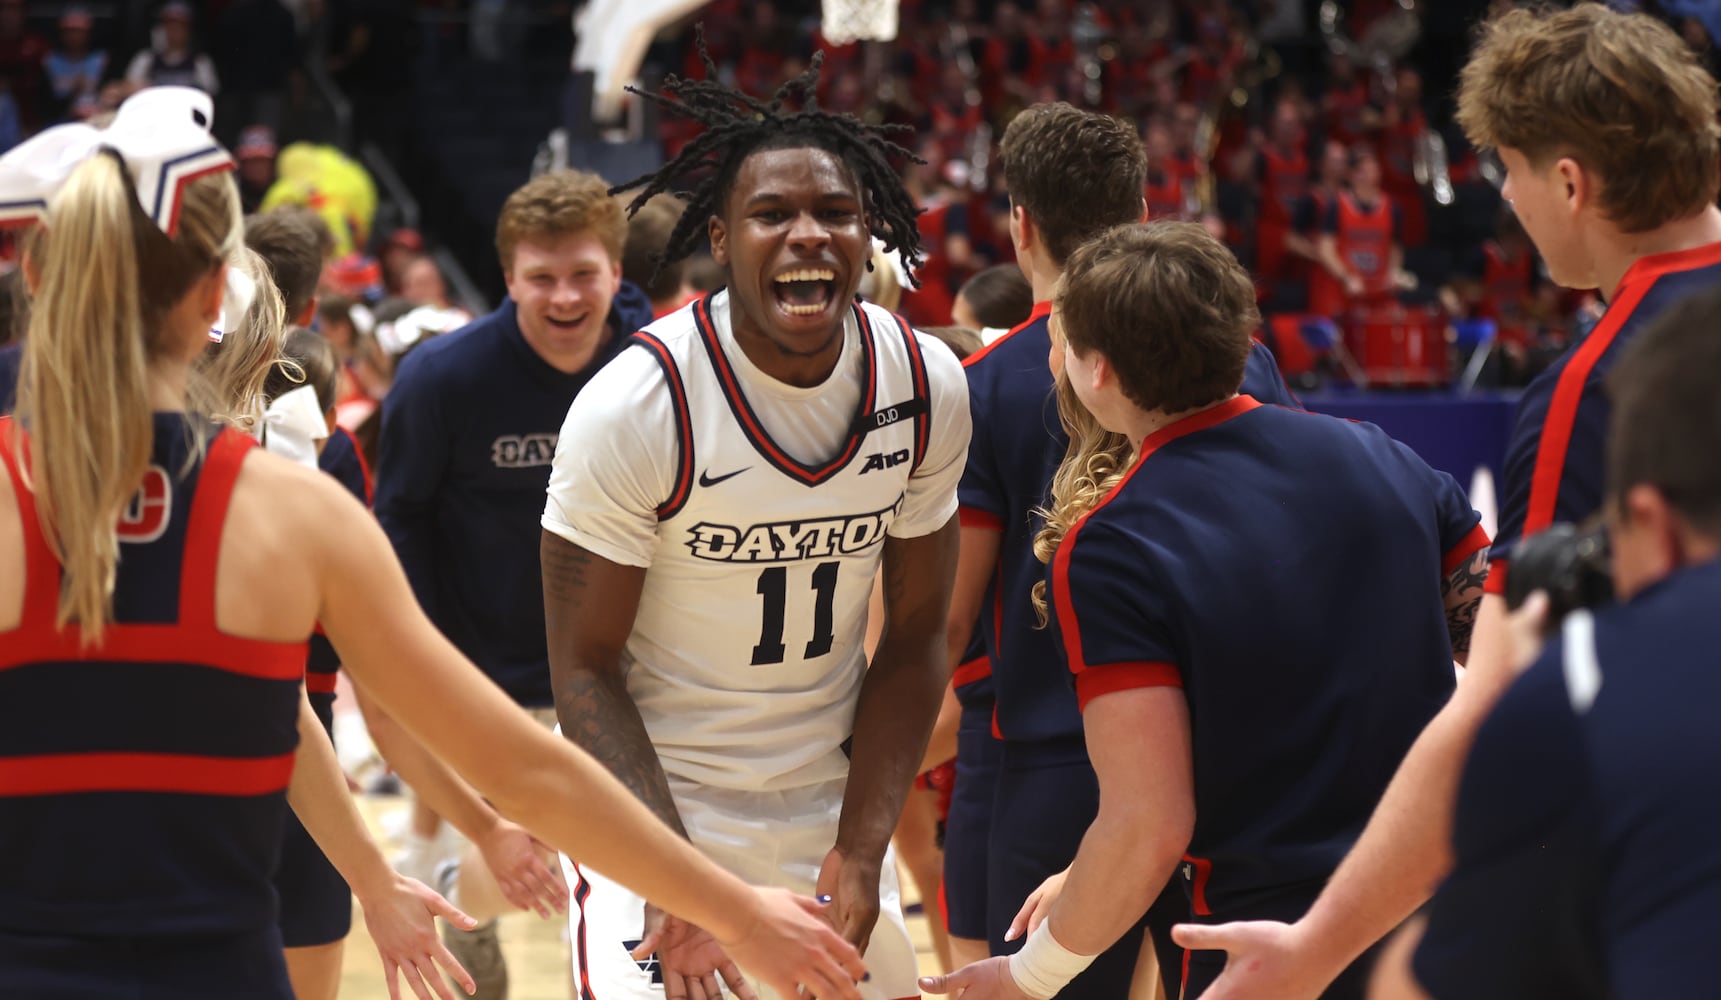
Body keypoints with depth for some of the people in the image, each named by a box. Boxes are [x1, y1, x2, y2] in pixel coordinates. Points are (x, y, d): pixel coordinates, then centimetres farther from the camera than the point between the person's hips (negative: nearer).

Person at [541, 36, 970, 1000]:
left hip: (833, 809, 4)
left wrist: (862, 852, -8)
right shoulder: (635, 408, -19)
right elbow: (585, 667, -13)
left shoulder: (928, 388, -7)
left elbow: (915, 638, 2)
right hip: (655, 811, -4)